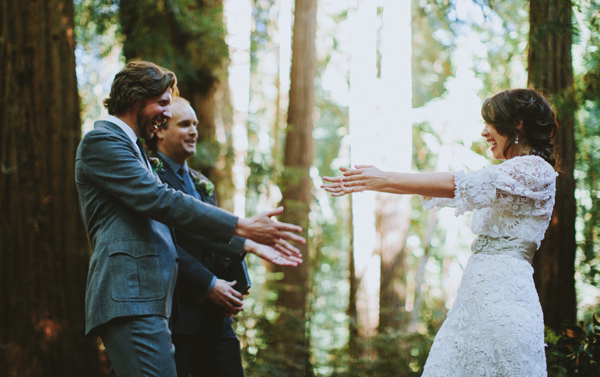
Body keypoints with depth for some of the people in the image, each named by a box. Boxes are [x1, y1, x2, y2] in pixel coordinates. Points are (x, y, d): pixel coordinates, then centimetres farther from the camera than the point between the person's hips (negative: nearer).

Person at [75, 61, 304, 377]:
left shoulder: (134, 150, 28)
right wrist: (242, 227, -16)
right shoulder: (101, 141, -3)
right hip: (129, 297, -10)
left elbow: (170, 217, 25)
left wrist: (246, 246, 16)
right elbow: (159, 200, -15)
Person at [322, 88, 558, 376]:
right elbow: (442, 193, 17)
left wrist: (385, 179, -13)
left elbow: (458, 185, -15)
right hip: (478, 296, 9)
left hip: (501, 299, -8)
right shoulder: (503, 176, 22)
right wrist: (364, 182, 10)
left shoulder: (535, 170, -7)